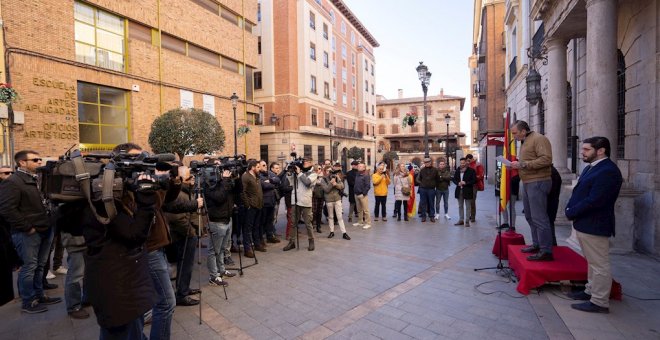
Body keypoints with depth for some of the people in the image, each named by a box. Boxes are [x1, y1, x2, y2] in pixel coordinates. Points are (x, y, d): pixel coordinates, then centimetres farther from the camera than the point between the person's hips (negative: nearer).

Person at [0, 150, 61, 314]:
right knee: (29, 267, 1)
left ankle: (39, 295, 28)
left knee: (40, 266, 16)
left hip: (45, 230, 8)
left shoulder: (39, 179, 13)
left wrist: (49, 224, 10)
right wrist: (27, 227, -17)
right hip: (28, 233, -7)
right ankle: (28, 302, 14)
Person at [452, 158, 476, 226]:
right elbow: (454, 179, 13)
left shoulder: (471, 170, -7)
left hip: (467, 191, -5)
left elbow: (474, 180, -9)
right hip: (459, 191, 5)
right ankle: (461, 220, 22)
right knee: (460, 206, 13)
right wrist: (458, 183, -7)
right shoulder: (457, 170, 7)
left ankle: (467, 221, 12)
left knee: (468, 207, 4)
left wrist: (466, 183, -19)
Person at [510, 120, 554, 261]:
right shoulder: (525, 142, 19)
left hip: (537, 182, -10)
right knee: (530, 216, 15)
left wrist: (523, 164, -20)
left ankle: (546, 251, -2)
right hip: (527, 183, 10)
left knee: (539, 217, -8)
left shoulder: (538, 139, -9)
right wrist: (517, 165, 8)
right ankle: (537, 244, 25)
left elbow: (546, 159, -20)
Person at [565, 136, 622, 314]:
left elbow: (594, 200, -25)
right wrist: (571, 209, 1)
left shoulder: (608, 171, -19)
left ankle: (599, 302, 12)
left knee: (599, 264, 2)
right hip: (585, 223, 10)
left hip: (594, 226, -10)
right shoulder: (591, 167, 12)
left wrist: (572, 212, -14)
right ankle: (591, 291, 35)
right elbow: (579, 192, 16)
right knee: (593, 262, 21)